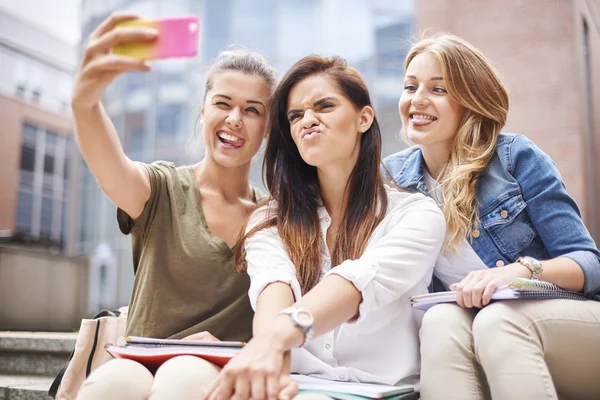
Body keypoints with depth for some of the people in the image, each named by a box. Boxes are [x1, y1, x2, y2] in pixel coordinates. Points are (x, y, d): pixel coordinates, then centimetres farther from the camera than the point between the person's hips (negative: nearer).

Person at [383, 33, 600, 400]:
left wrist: (523, 269, -29)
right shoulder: (394, 176, 3)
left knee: (498, 319, -33)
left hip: (569, 324, -2)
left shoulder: (516, 157, -7)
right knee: (441, 320, -30)